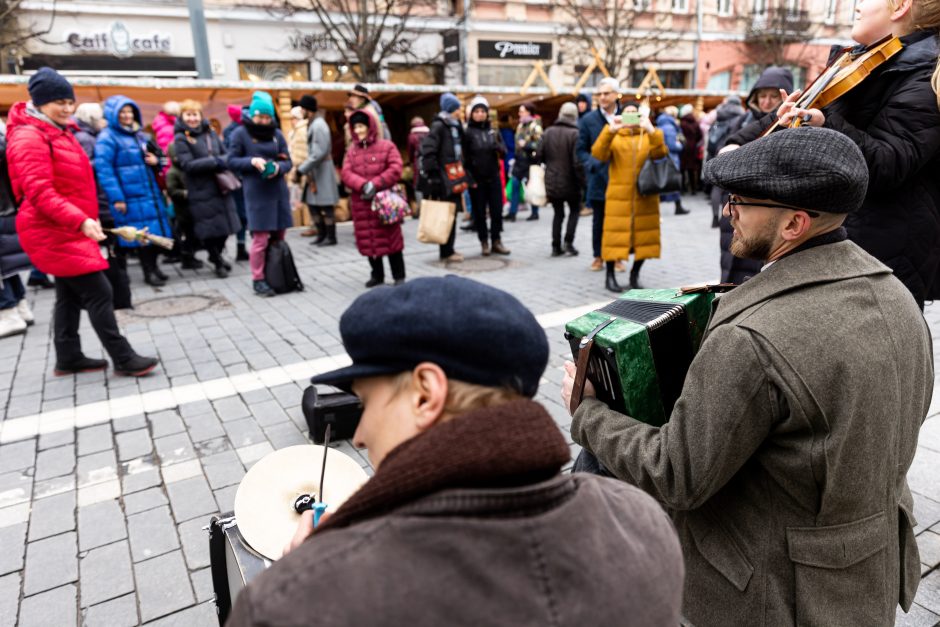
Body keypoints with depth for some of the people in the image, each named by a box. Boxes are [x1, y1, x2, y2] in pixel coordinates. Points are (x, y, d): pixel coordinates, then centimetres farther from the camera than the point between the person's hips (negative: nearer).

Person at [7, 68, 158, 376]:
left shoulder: (60, 132, 15)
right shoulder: (29, 138, -15)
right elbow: (39, 193, -25)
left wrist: (87, 219, 23)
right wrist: (81, 220, -35)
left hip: (67, 230, 10)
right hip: (54, 232, -10)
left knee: (70, 295, 14)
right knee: (98, 293, -11)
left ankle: (68, 358, 24)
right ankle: (123, 359, -5)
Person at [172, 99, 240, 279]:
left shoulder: (211, 133, 11)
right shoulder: (180, 139, -4)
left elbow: (225, 154, 14)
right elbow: (188, 164, -14)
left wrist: (222, 162, -9)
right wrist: (215, 162, -17)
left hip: (221, 188, 5)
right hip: (201, 192, -5)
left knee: (225, 223, 11)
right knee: (210, 228, 1)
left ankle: (217, 254, 36)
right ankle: (218, 262, 20)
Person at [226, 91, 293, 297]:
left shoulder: (277, 133, 9)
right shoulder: (240, 133, 0)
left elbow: (288, 161, 10)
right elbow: (231, 161, 0)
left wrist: (278, 167, -12)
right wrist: (251, 161, -17)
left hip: (279, 191, 4)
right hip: (256, 193, -4)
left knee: (278, 237, 6)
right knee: (260, 239, -6)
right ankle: (258, 280, 6)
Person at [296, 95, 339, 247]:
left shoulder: (318, 125, -16)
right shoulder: (312, 124, 13)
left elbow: (319, 153, -21)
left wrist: (302, 169, -18)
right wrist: (305, 168, 11)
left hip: (322, 170, -10)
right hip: (314, 170, 10)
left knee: (326, 205, -4)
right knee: (312, 203, 12)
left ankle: (331, 237, 4)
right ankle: (322, 234, 20)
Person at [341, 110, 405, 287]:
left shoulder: (386, 146, 0)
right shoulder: (352, 150, 12)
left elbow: (395, 170, -10)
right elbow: (346, 173, 1)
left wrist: (375, 184, -17)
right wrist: (363, 185, -18)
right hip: (361, 203, 4)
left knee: (391, 238, -2)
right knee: (367, 240, 8)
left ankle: (399, 276, 7)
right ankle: (377, 275, 22)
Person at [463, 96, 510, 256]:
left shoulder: (493, 131, 10)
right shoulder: (467, 133, -3)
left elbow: (504, 152, 9)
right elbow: (463, 157, -6)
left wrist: (498, 147, -13)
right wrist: (469, 178, -13)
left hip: (493, 178, 4)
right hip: (476, 180, -3)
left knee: (497, 211, 4)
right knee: (480, 213, 4)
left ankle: (496, 241, 16)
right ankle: (484, 242, 15)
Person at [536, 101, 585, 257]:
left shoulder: (548, 132, -1)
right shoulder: (575, 134, -15)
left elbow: (539, 156, 2)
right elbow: (577, 162, -18)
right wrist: (583, 182, -9)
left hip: (552, 182, 4)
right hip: (570, 182, -4)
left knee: (558, 213, 15)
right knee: (574, 210, 16)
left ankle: (556, 246, 13)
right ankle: (568, 242, 4)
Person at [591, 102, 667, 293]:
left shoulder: (649, 136, 13)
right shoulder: (614, 137, 9)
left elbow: (660, 153, -6)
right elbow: (598, 154, -10)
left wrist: (651, 130, -20)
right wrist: (610, 130, -23)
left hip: (645, 195, 2)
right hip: (619, 195, -2)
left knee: (644, 234, 3)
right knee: (615, 234, -6)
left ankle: (635, 274, 18)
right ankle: (610, 276, 5)